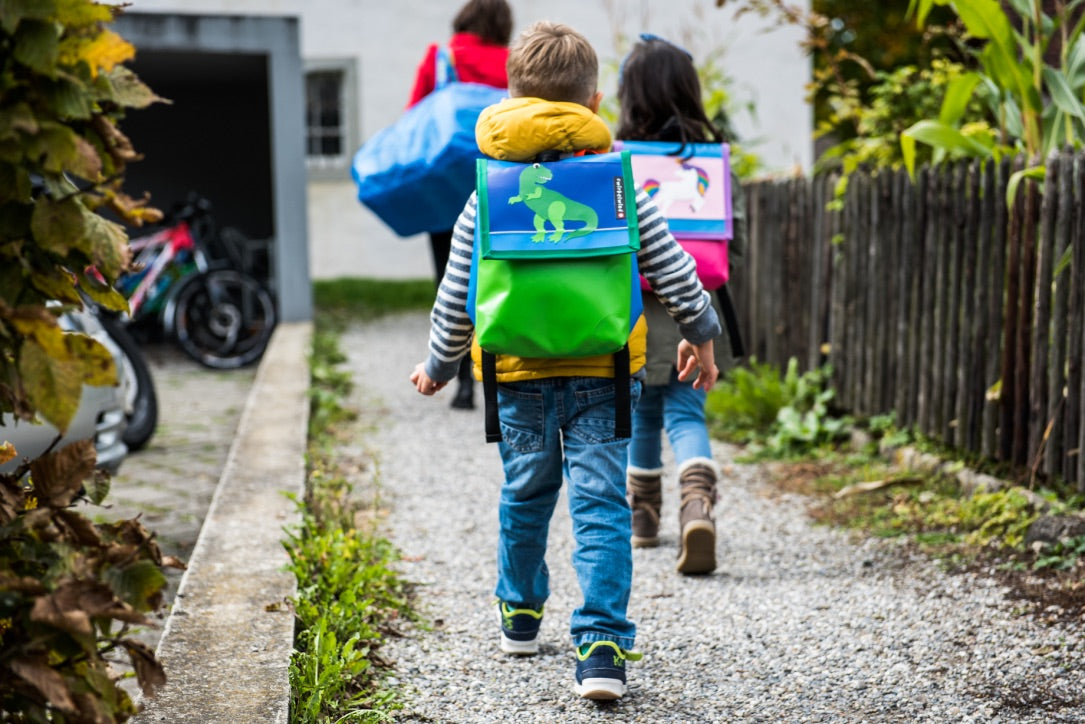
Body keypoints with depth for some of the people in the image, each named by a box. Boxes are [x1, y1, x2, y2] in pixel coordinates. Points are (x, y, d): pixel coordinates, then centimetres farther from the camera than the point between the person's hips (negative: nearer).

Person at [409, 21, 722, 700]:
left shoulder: (490, 190, 0)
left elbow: (456, 294, 2)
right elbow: (671, 267, 2)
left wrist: (439, 366, 16)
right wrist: (701, 336, 17)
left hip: (517, 371, 2)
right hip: (602, 371, -2)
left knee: (526, 491, 19)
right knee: (601, 502, -1)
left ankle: (520, 612, 38)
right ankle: (602, 645, -8)